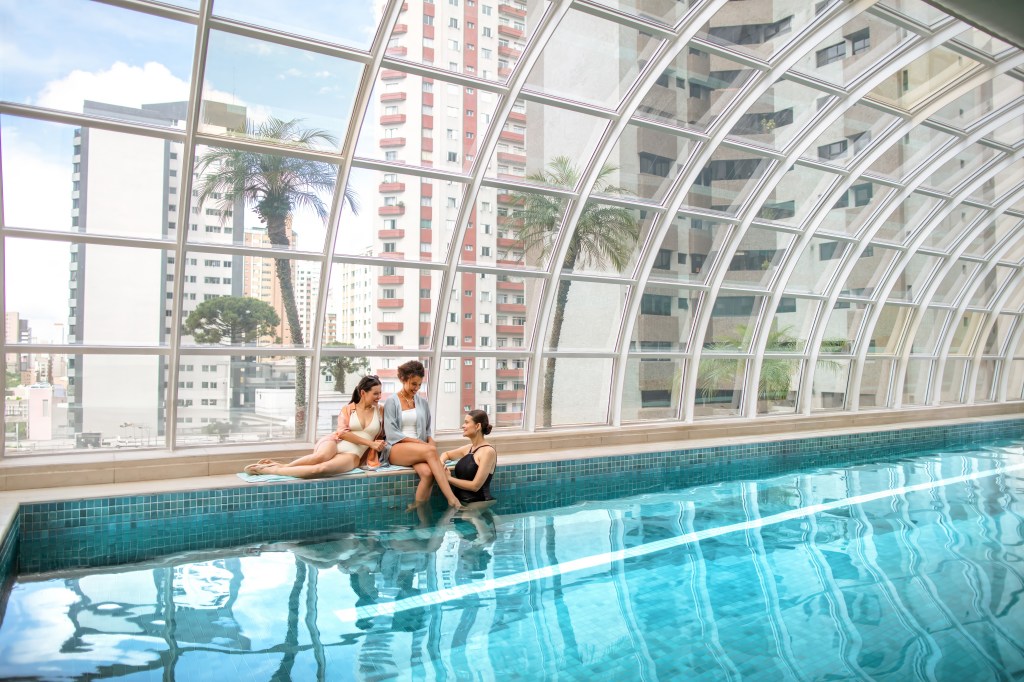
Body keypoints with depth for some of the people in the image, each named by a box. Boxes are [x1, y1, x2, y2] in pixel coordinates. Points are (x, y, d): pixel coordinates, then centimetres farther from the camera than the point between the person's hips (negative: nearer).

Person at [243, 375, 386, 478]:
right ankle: (280, 465, -26)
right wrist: (370, 443, -11)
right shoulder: (347, 409, 8)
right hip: (335, 444, 0)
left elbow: (382, 435, 24)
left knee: (321, 468, -35)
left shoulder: (380, 411, 12)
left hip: (353, 455, 0)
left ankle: (269, 470, -32)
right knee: (321, 456, -42)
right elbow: (342, 433, -5)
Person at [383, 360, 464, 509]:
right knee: (430, 451, -35)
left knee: (428, 473, -34)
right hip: (396, 449, -4)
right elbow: (391, 433, -5)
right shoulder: (391, 401, 3)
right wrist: (419, 442, -13)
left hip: (420, 450, 4)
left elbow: (429, 430, 20)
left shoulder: (423, 402, 17)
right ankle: (452, 500, -40)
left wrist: (431, 442, -5)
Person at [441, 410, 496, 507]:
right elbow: (446, 454, 28)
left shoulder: (488, 451, -9)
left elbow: (475, 486, -13)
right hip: (460, 501, 6)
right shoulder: (468, 448, 11)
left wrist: (449, 478, -7)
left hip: (478, 503, -6)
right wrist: (441, 463, 5)